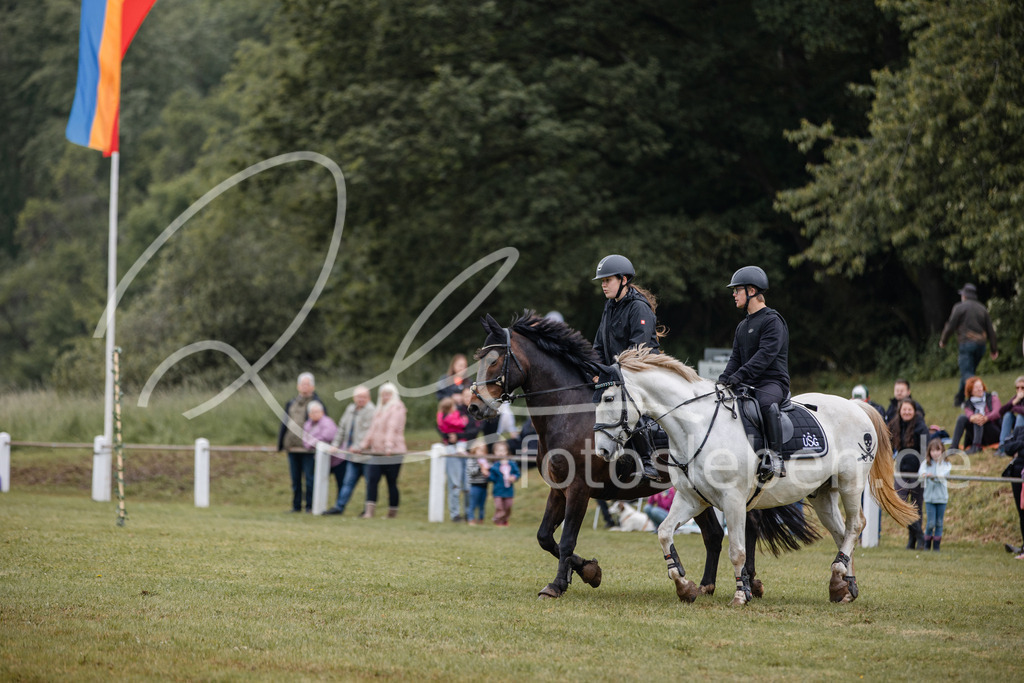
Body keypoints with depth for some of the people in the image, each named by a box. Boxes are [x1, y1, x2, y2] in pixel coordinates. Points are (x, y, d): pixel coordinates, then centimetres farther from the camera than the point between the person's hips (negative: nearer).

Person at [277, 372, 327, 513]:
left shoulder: (316, 403, -2)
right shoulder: (291, 404, 15)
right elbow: (284, 424, 18)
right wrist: (281, 443, 12)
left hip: (308, 447, -6)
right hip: (292, 447, 6)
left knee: (309, 479, -5)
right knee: (295, 479, 10)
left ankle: (310, 506, 1)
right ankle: (296, 506, 15)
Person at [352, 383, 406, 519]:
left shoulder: (397, 408, -2)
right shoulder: (380, 410, 24)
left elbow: (393, 427, -16)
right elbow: (372, 430, 27)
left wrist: (389, 445, -29)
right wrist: (362, 446, 23)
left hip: (392, 453, -7)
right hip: (377, 452, 7)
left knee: (392, 482, -1)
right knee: (372, 479, -8)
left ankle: (393, 511, 8)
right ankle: (369, 510, -14)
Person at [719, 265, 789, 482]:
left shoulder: (772, 321, -7)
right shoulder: (743, 326, 21)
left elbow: (765, 354, -19)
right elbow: (736, 357, 16)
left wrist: (739, 375, -29)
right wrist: (724, 379, -5)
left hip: (773, 381, -9)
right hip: (748, 384, 9)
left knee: (767, 404, -39)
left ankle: (774, 456, -36)